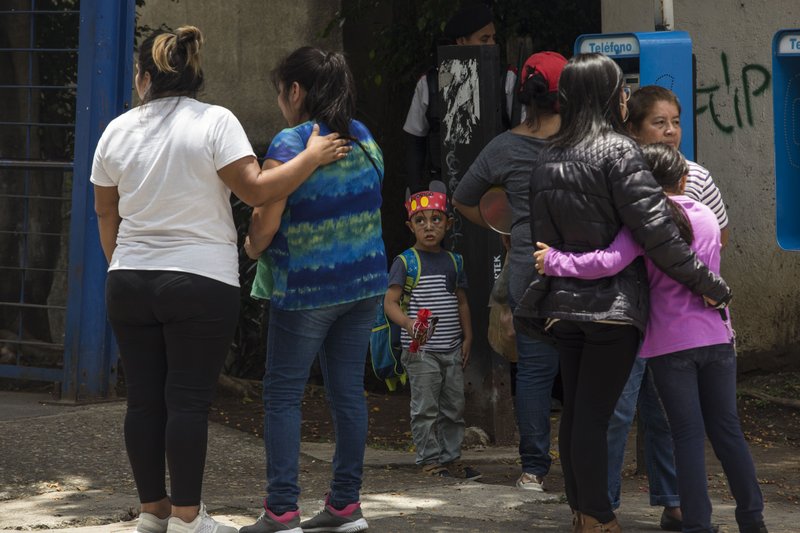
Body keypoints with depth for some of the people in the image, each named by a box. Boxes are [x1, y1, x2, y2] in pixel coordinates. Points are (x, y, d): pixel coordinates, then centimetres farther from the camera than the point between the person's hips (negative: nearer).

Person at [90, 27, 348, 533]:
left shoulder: (117, 131, 6)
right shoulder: (215, 122, -7)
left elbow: (106, 213, 13)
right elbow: (257, 189, -14)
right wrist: (312, 157, -3)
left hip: (129, 282, 4)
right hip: (200, 283, -4)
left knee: (144, 398, 9)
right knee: (189, 398, -2)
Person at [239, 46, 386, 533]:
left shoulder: (290, 143, -14)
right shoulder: (365, 138, 8)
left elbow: (268, 220, -16)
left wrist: (253, 247, 3)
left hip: (306, 288, -7)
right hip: (364, 281, 7)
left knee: (284, 395, 1)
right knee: (349, 391, 10)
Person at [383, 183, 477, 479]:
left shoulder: (453, 262, 10)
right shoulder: (406, 262, -6)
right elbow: (390, 302, -11)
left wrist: (467, 337, 10)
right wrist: (409, 324, -28)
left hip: (452, 349, 5)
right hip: (421, 349, -5)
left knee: (454, 406, 10)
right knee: (426, 408, -3)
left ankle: (451, 458, 19)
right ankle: (430, 460, 5)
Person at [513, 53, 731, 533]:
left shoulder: (549, 158, 11)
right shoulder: (618, 151, -12)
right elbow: (655, 230, -17)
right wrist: (708, 284, -11)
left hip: (564, 303, 7)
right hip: (612, 304, -7)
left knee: (575, 411, 12)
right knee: (595, 415, -5)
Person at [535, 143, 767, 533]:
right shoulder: (706, 216, 9)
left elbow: (609, 262, -23)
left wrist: (555, 262, -15)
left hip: (671, 343, -4)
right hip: (716, 336, 4)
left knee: (688, 433, 0)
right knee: (726, 427, 13)